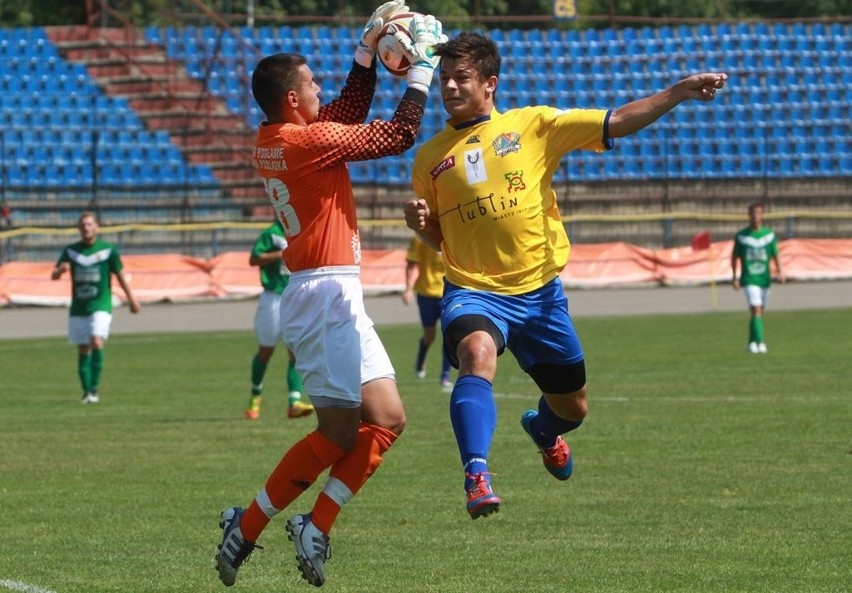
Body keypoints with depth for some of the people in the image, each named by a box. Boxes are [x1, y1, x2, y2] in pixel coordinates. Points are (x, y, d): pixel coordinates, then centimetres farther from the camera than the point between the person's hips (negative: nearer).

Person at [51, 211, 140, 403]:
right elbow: (54, 275, 2)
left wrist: (131, 300, 10)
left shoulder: (108, 250, -2)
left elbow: (120, 276, 6)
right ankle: (86, 391, 16)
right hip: (78, 308, 3)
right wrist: (61, 269, -22)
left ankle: (94, 389, -19)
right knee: (83, 351, 6)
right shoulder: (70, 251, 4)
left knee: (96, 342, -22)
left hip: (100, 306, -3)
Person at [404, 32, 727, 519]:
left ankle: (544, 430, 52)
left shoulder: (533, 125, 2)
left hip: (540, 293, 1)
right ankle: (477, 477, -42)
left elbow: (616, 123, -3)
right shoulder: (431, 157, 7)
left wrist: (677, 94, -14)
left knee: (573, 408, 14)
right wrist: (419, 222, -7)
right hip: (473, 292, -1)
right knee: (476, 354, -36)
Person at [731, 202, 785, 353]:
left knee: (760, 312, 11)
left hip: (765, 279, 3)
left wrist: (780, 272, -7)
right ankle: (759, 342, -20)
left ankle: (752, 342, 25)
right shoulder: (741, 236, -1)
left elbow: (775, 255, 7)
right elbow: (735, 258, 6)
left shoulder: (769, 235, 4)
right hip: (749, 279, -3)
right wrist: (735, 277, 1)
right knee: (756, 311, -16)